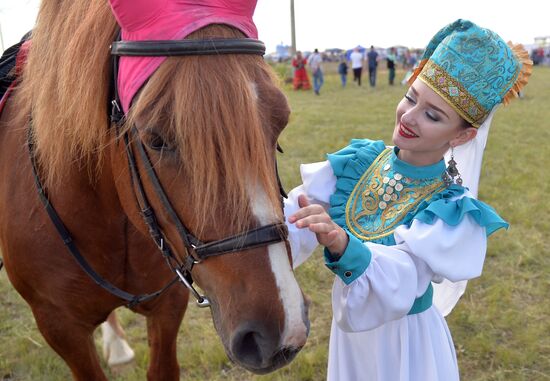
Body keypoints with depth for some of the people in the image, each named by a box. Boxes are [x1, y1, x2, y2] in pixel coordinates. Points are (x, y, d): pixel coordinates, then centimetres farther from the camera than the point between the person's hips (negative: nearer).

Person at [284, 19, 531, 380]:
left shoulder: (451, 210, -23)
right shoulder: (359, 161, -10)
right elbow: (296, 215, -19)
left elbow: (401, 278, -39)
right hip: (350, 330, 4)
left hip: (406, 341, -4)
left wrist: (343, 245, -58)